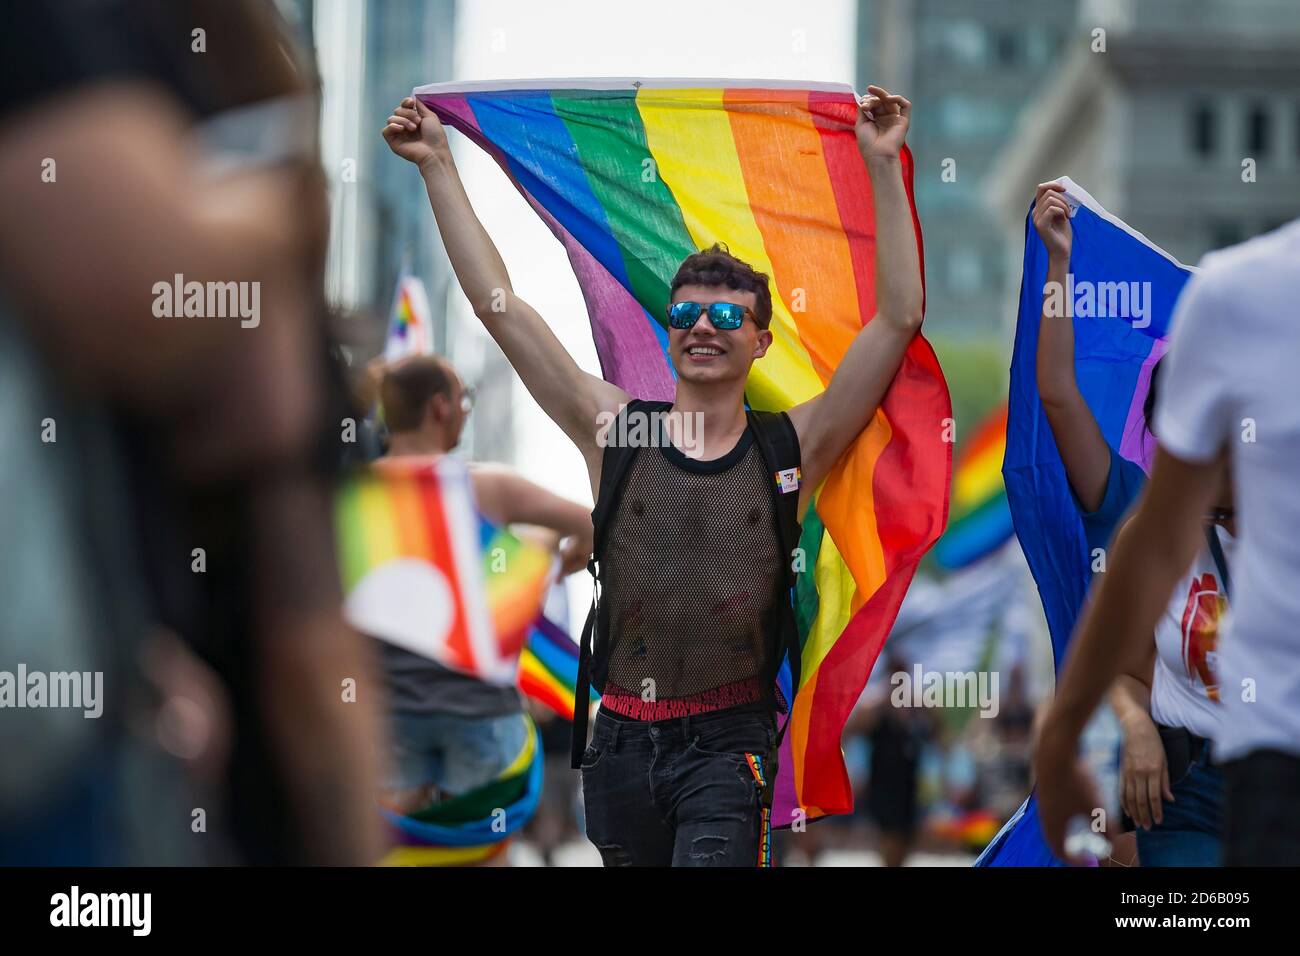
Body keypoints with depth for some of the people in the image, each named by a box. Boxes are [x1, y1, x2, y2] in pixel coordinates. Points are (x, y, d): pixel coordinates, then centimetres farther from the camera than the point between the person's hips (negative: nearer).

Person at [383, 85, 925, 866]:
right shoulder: (615, 431, 5)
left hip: (728, 743, -3)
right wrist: (438, 166, 5)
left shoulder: (790, 450, 1)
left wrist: (884, 166, -7)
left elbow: (900, 318, -3)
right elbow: (499, 305, 5)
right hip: (622, 737, 3)